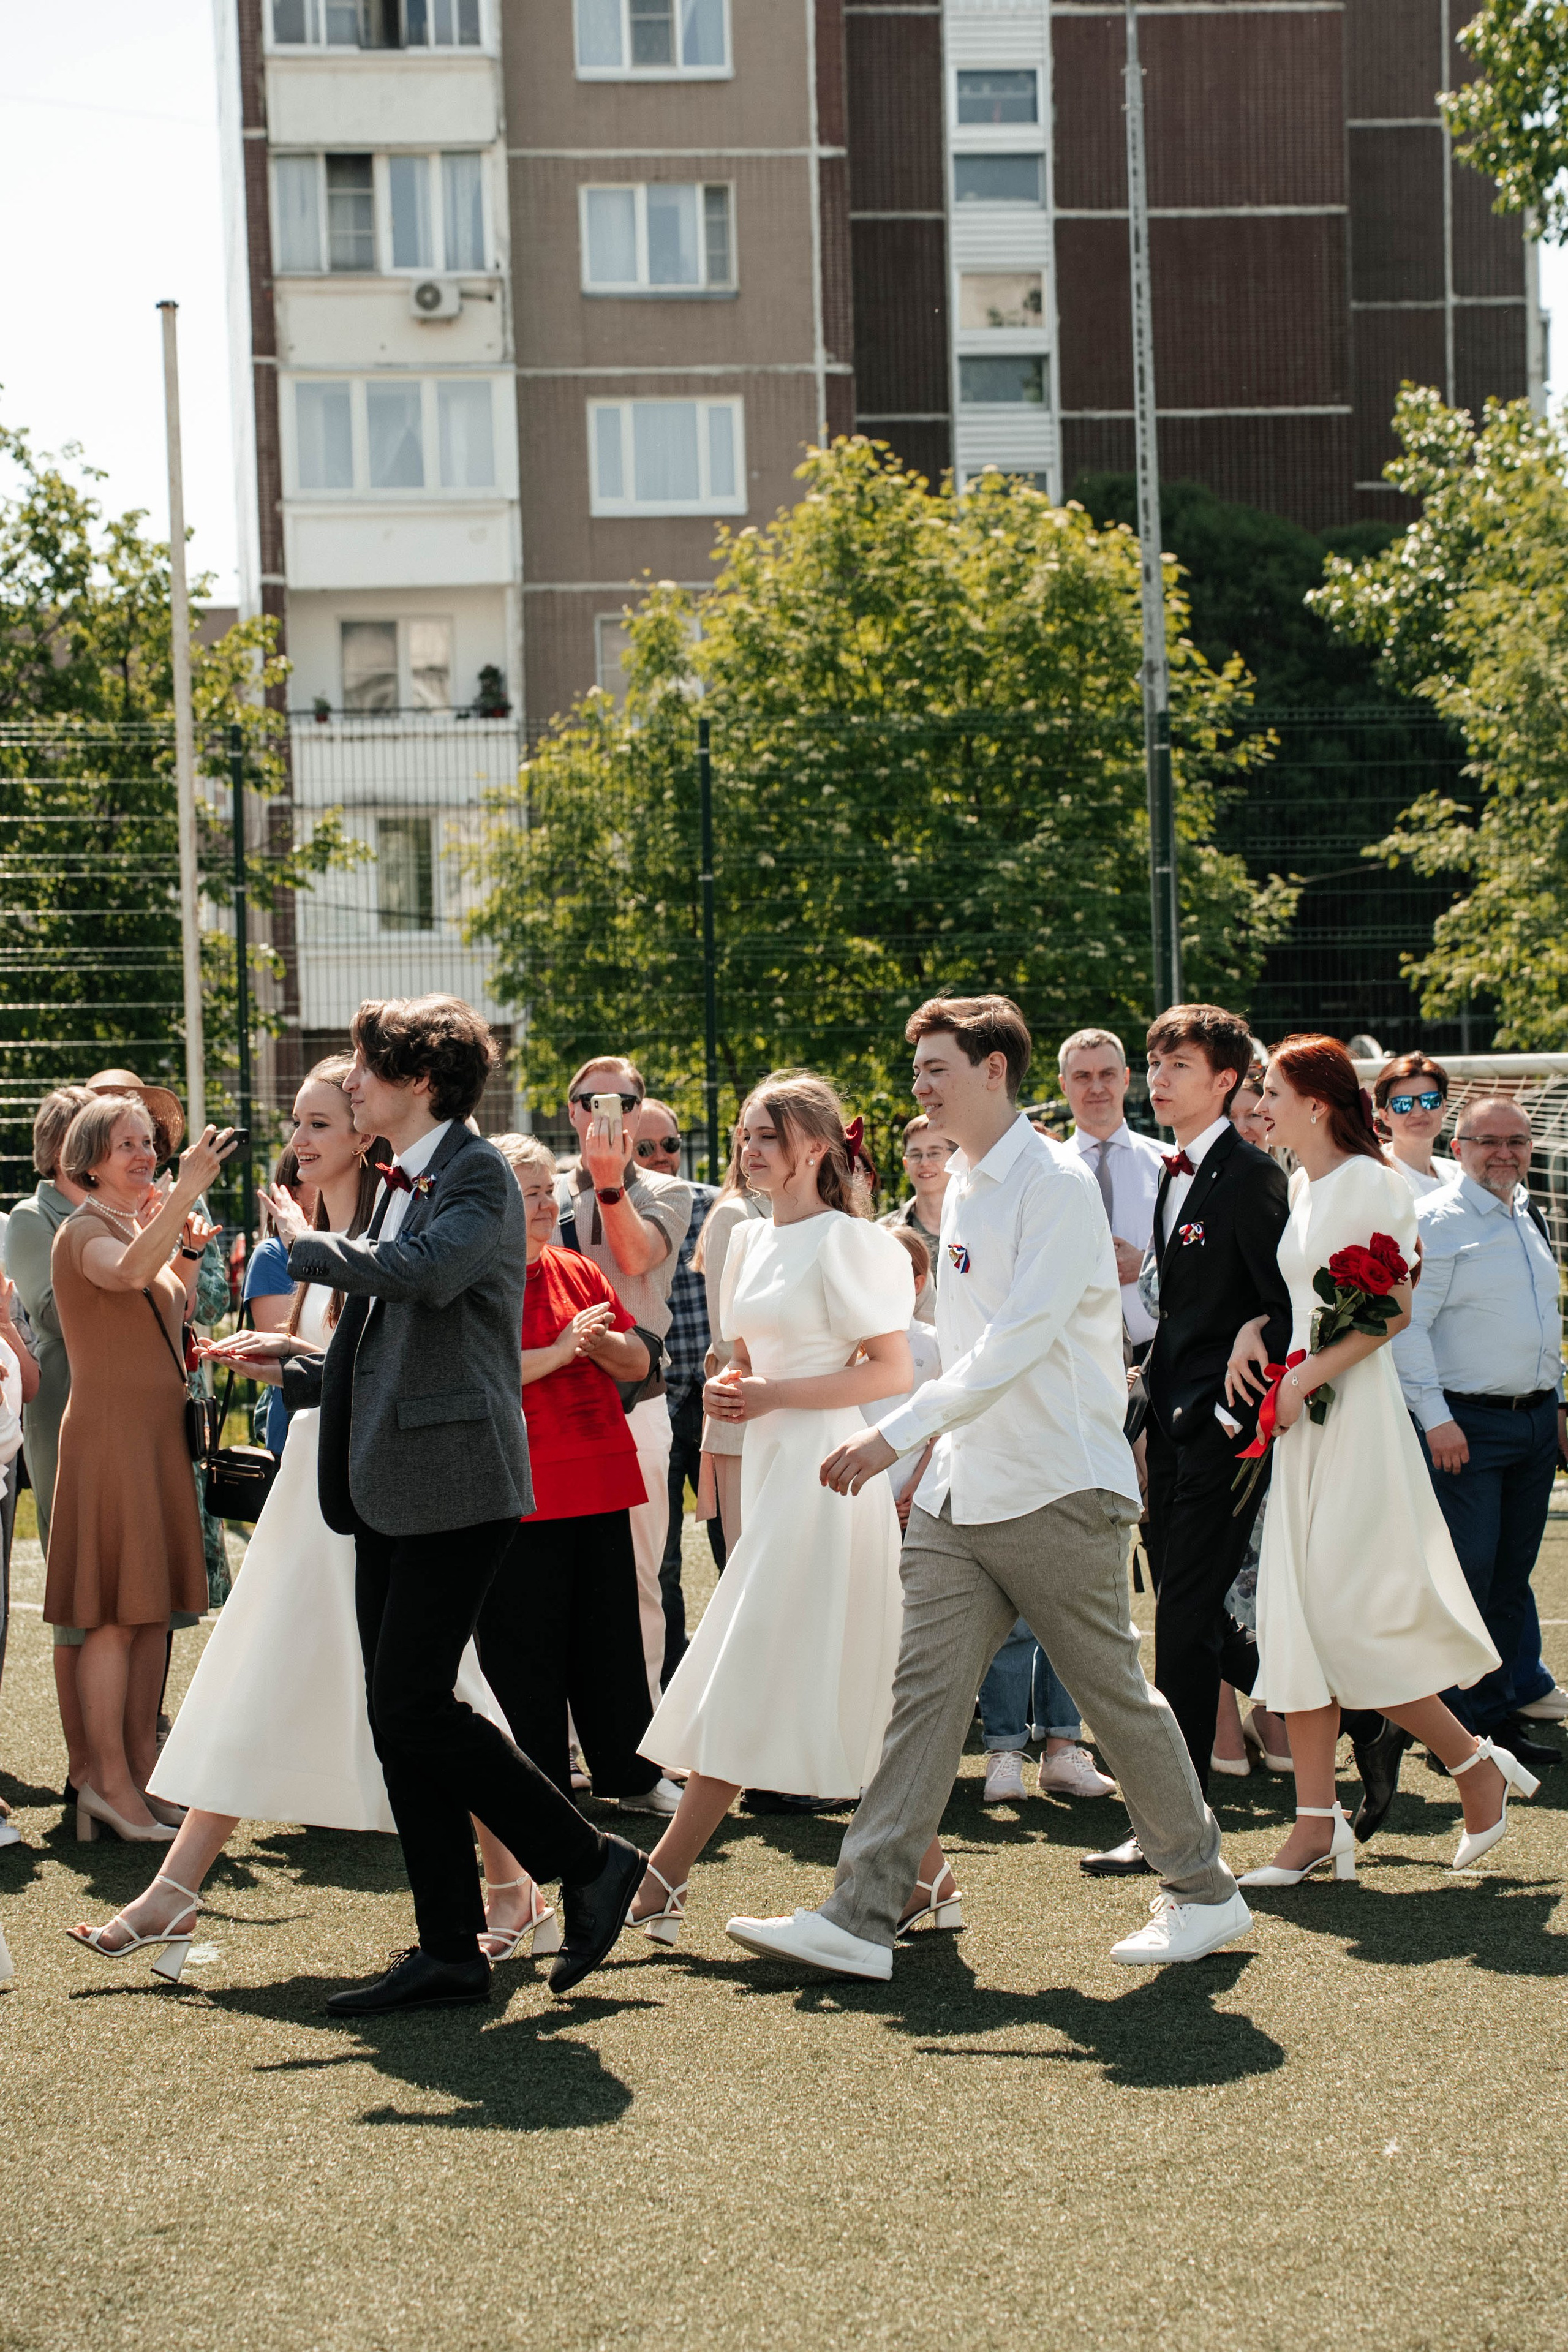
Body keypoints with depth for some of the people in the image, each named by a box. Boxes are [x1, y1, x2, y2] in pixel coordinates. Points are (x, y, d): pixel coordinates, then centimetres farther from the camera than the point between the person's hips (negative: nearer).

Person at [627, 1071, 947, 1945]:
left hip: (823, 1470, -9)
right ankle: (928, 1877, 13)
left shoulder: (844, 1242, -9)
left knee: (756, 1677, -7)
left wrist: (773, 1396, -15)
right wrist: (727, 1388, 2)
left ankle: (664, 1880, -6)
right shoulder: (751, 1241, 15)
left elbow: (894, 1372, -14)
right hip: (774, 1471, 9)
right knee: (859, 1687, 8)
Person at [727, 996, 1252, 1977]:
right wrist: (938, 1452, 15)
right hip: (964, 1490, 8)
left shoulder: (1056, 1183, -12)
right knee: (925, 1691, -1)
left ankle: (1205, 1893, 18)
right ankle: (862, 1916, -6)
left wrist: (897, 1433, -24)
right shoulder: (966, 1188, 15)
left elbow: (1020, 1336, -20)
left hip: (1059, 1491, -7)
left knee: (1116, 1694, 2)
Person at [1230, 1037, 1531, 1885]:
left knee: (1344, 1621, -9)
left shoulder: (1367, 1181, -12)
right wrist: (1255, 1330, 2)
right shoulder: (1304, 1186, 14)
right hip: (1305, 1425, 9)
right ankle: (1316, 1823, 6)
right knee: (1293, 1617, 4)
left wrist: (1305, 1379, -16)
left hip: (1354, 1418, -9)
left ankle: (1476, 1763, 9)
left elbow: (1393, 1310, -16)